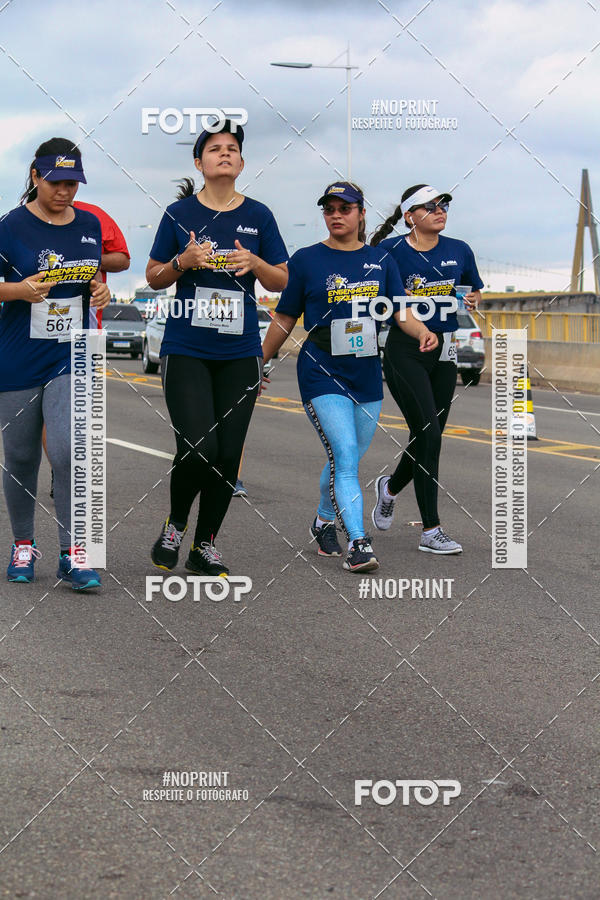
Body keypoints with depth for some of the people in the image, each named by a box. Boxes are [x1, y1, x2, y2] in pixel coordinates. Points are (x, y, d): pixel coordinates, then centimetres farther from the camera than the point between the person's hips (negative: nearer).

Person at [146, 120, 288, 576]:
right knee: (198, 449, -15)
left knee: (228, 456, 2)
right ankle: (175, 525, 13)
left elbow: (282, 281, 9)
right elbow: (153, 278, 7)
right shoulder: (180, 213, 2)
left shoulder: (258, 215, 7)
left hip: (240, 353, 2)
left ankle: (205, 545, 18)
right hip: (187, 350, -2)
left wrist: (255, 264, -11)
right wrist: (183, 261, -12)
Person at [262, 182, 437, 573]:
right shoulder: (307, 260, 1)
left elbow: (401, 310, 3)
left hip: (367, 374, 4)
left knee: (347, 459, 12)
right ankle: (358, 542, -18)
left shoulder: (381, 260, 10)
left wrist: (422, 332, -17)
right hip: (322, 373, -4)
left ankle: (324, 521, 36)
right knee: (344, 455, -16)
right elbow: (285, 318, 7)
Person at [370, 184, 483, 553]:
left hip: (444, 352, 5)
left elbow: (475, 290, 21)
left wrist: (473, 300, -1)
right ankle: (431, 530, -7)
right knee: (427, 433, -13)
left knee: (430, 436, 10)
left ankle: (390, 487, 41)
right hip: (405, 352, -5)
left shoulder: (459, 251, 6)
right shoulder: (390, 251, -6)